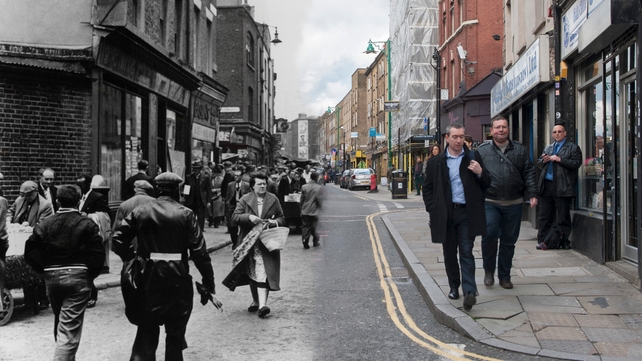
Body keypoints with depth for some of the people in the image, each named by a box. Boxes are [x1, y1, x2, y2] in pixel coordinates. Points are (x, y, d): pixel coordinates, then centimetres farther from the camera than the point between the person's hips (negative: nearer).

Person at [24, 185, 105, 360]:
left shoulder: (45, 224, 2)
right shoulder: (87, 224, -6)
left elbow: (30, 252, -1)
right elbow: (98, 254, -11)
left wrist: (45, 269, 9)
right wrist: (90, 274, 2)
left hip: (52, 278, 4)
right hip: (78, 277, -4)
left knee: (59, 323, 23)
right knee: (70, 328, -2)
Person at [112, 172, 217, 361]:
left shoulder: (140, 211, 1)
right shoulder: (185, 214, -6)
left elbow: (118, 238, -4)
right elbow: (199, 252, -10)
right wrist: (209, 286, -7)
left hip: (148, 277, 2)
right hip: (177, 279, -2)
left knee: (146, 333, 13)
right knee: (175, 334, 14)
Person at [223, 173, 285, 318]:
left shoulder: (273, 200, 9)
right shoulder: (244, 200, 5)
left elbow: (282, 218, 13)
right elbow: (235, 216, -3)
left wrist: (275, 222, -9)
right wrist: (249, 217, -20)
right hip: (249, 242, 1)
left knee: (263, 272, -13)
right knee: (252, 273, 11)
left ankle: (262, 303, -19)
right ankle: (256, 301, 27)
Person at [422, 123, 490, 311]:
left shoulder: (473, 158, 6)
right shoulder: (436, 162, 5)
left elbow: (486, 184, 9)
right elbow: (428, 188, 9)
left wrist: (480, 173, -12)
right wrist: (433, 209, -1)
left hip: (467, 213, -1)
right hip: (445, 214, 2)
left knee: (466, 252, -6)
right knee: (449, 253, 11)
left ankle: (469, 292, -10)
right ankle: (454, 286, 25)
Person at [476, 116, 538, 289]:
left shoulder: (520, 150, 10)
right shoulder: (482, 150, 5)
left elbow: (529, 173, 9)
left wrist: (532, 194, -1)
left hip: (514, 203, 2)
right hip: (490, 202, -2)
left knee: (509, 241, 8)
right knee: (489, 234, -17)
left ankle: (504, 276, 22)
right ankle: (489, 271, 6)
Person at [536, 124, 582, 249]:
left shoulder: (573, 147, 3)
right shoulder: (548, 148, 22)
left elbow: (576, 163, -9)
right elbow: (538, 164, 23)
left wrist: (559, 159, -15)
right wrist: (543, 160, 1)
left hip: (562, 187, -5)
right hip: (546, 186, 5)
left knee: (563, 217, 0)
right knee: (544, 216, 7)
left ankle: (564, 242, 9)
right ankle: (542, 240, 13)